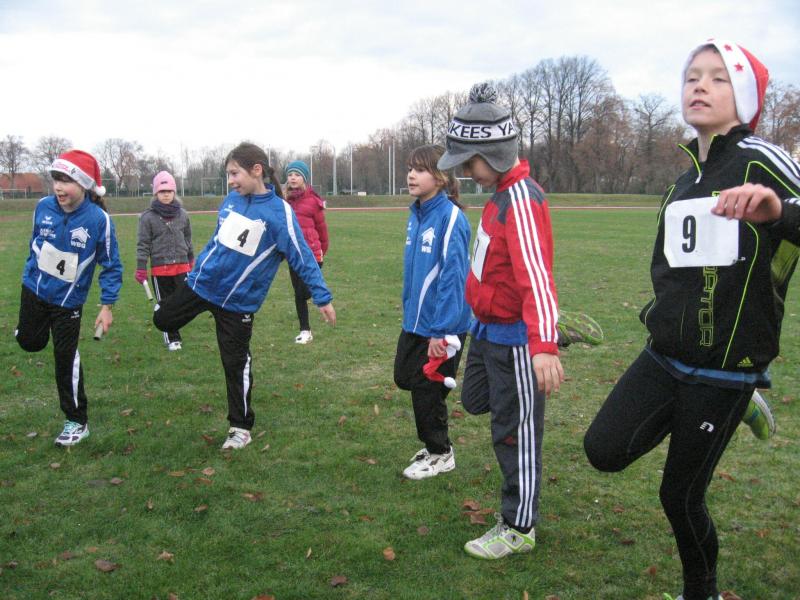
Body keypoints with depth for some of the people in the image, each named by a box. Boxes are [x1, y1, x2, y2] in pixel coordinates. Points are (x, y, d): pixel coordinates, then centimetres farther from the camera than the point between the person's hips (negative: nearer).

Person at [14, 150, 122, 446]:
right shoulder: (44, 207, -12)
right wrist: (29, 273, 16)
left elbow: (111, 266, -13)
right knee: (30, 343, 20)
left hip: (68, 300, -3)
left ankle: (77, 422, 16)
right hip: (34, 289, 4)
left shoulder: (98, 219, -23)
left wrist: (107, 306, -13)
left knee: (66, 358, 1)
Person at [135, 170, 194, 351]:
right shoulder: (148, 217, -6)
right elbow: (143, 244, -5)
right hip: (159, 269, -2)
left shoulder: (182, 214, 4)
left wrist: (191, 260, 21)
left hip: (181, 266, 2)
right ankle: (172, 338, 19)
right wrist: (141, 268, -9)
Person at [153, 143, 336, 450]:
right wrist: (198, 268, 23)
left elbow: (302, 257, -17)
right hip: (201, 282, 5)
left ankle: (241, 427, 21)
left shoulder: (279, 212, -19)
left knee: (236, 364, 4)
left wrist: (322, 297, -17)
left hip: (238, 300, -5)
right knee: (162, 320, 16)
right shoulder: (231, 200, -1)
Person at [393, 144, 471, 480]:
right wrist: (410, 310, 17)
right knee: (404, 377, 18)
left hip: (441, 325, -8)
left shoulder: (450, 217, -20)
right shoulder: (416, 214, 5)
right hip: (414, 319, 8)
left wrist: (442, 331, -23)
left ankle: (439, 454, 28)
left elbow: (453, 276, -22)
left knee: (427, 389, 5)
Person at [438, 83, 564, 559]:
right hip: (488, 330, 10)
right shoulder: (501, 193, 7)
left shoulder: (521, 199, -23)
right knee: (476, 401, 27)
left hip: (513, 337, -10)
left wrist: (544, 346, -42)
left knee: (516, 430, 3)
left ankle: (519, 529, 18)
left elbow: (537, 274, -33)